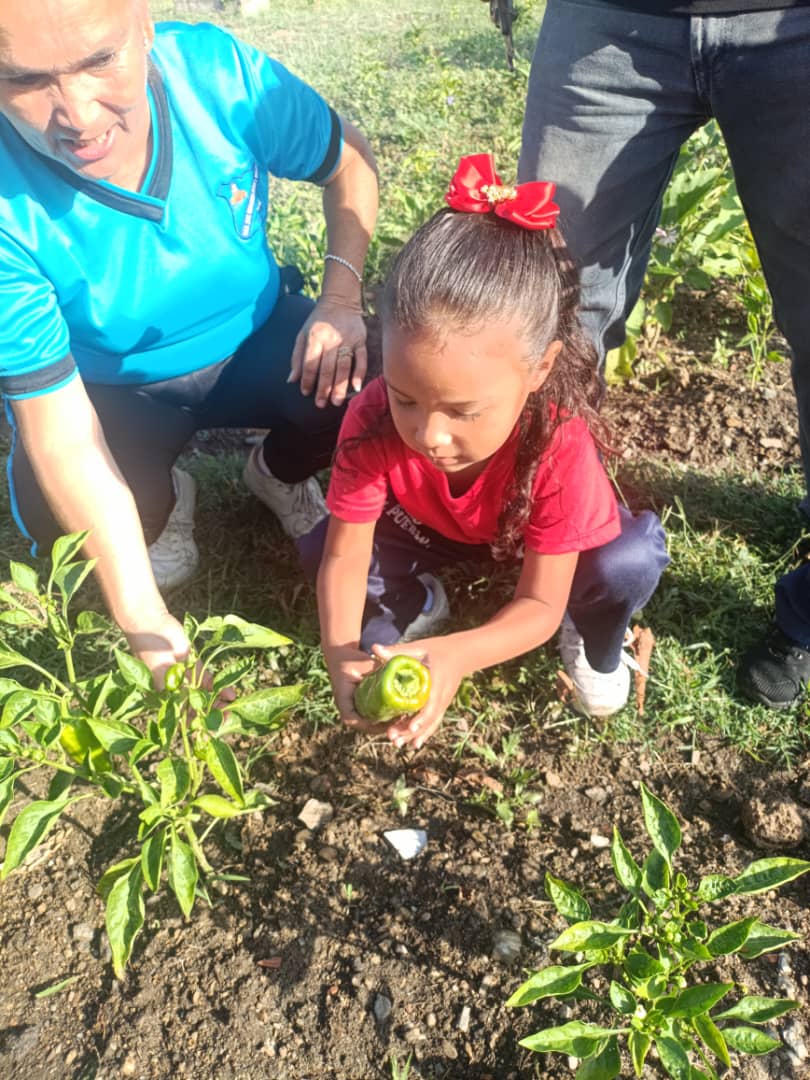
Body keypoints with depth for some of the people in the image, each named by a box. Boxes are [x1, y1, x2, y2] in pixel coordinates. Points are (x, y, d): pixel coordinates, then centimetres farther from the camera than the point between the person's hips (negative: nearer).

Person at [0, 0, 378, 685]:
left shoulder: (215, 70, -23)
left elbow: (348, 159, -4)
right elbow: (58, 425, -28)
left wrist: (342, 295, -21)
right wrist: (147, 624, -34)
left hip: (255, 344, 2)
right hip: (115, 390, -1)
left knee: (364, 382, -26)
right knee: (59, 518, -29)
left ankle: (280, 475, 11)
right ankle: (166, 501, 11)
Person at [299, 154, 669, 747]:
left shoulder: (561, 447, -40)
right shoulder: (373, 420, -35)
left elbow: (539, 604, -33)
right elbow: (345, 556, -27)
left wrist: (457, 655, -52)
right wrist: (343, 655, -45)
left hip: (535, 534, -2)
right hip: (429, 527, 2)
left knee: (630, 562, -32)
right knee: (318, 544, -22)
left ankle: (593, 641, 4)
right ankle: (415, 600, 10)